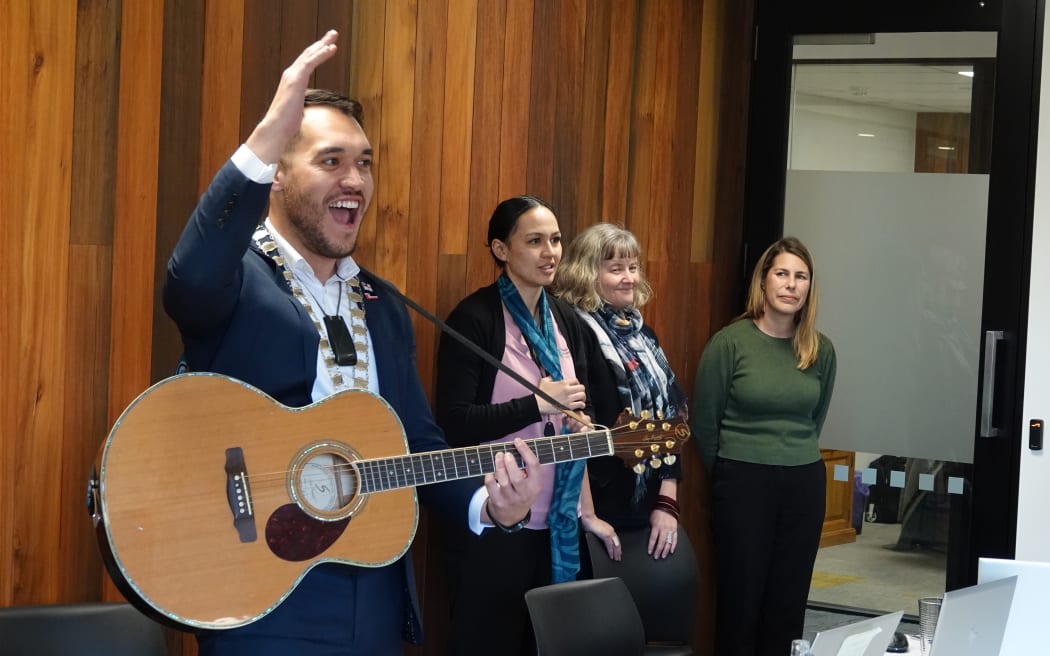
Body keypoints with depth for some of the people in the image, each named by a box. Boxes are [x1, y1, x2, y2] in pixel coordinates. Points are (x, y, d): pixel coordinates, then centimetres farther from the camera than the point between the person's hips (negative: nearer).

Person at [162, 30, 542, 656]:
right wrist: (267, 135, -40)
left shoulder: (383, 306, 15)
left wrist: (486, 503, -8)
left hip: (378, 597, 6)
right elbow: (189, 282, -30)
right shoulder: (234, 278, -6)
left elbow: (420, 440, 13)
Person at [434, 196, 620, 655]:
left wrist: (587, 512, 13)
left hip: (554, 523, 6)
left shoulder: (567, 321, 10)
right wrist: (539, 404, -18)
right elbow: (453, 424, -17)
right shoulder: (474, 318, -11)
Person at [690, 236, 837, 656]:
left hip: (804, 484, 4)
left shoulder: (821, 350, 3)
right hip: (743, 483, -3)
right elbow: (703, 420, 0)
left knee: (788, 602, 7)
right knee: (741, 599, 1)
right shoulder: (729, 342, -8)